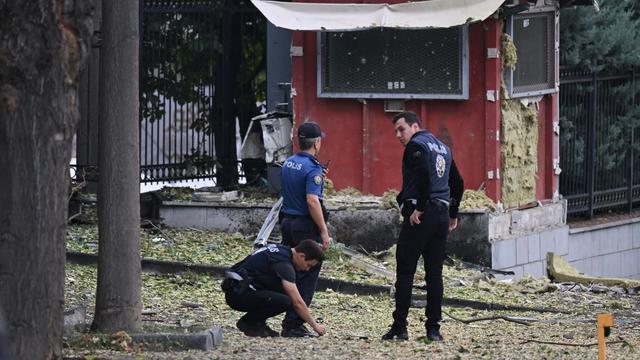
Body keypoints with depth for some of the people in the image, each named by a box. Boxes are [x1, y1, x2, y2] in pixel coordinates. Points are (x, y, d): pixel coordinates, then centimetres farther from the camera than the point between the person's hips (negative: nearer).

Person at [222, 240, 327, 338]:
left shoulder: (281, 250, 13)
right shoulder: (284, 263, -16)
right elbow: (297, 302, -18)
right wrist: (315, 325, -10)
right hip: (238, 293, -10)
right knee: (285, 301, -23)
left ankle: (257, 322, 9)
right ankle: (249, 322, -5)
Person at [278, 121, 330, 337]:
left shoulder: (288, 164, 10)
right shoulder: (312, 168, -16)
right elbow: (312, 200, -24)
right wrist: (324, 231, -20)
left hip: (287, 222, 8)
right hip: (306, 227, -8)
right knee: (307, 277, -3)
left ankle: (290, 322, 15)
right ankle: (293, 325, -6)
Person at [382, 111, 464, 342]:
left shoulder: (416, 146, -6)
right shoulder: (443, 148, 18)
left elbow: (424, 175, -22)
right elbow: (457, 183, 20)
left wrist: (419, 208, -18)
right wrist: (453, 214, 24)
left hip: (420, 216, -8)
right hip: (442, 215, 8)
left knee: (405, 272, -3)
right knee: (434, 273, 8)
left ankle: (399, 327, -5)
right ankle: (433, 329, 6)